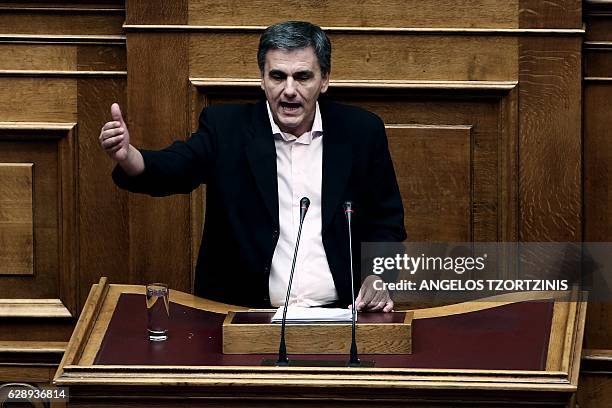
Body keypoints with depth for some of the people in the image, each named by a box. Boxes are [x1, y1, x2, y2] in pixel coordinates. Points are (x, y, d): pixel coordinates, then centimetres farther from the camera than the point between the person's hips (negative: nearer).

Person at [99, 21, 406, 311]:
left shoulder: (362, 131, 6)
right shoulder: (225, 127, 3)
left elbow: (387, 222, 12)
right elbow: (172, 170, -13)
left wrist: (378, 277, -7)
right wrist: (127, 156, -35)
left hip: (337, 316, 1)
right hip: (242, 320, -1)